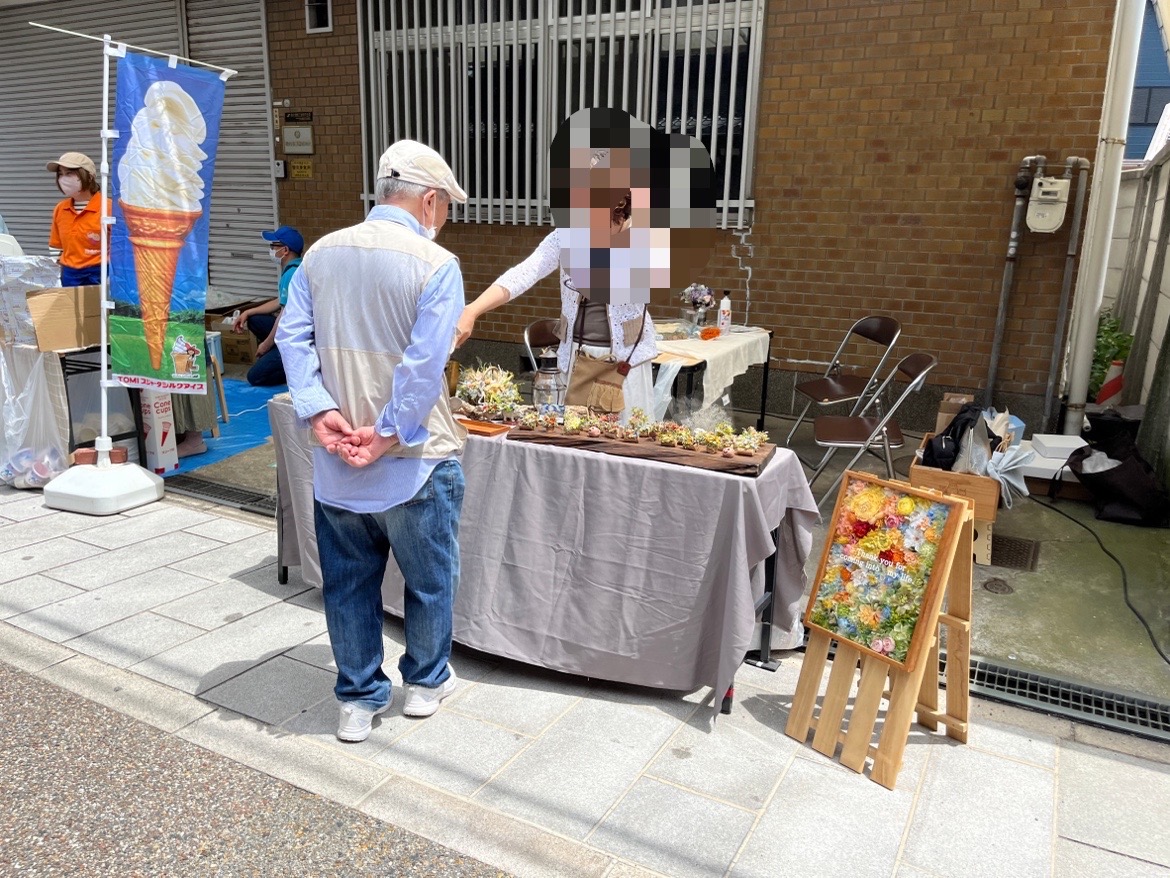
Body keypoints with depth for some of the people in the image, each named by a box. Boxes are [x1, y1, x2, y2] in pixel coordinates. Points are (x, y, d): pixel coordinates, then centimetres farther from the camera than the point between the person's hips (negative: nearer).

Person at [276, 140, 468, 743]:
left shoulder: (320, 254, 5)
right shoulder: (435, 264, -12)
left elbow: (293, 338, -2)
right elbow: (424, 365, -21)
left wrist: (320, 413, -8)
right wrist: (388, 435, -15)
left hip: (335, 463, 5)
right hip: (414, 461, -4)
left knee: (348, 581, 17)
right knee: (429, 578, 17)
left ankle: (358, 699, 28)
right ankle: (426, 682, 35)